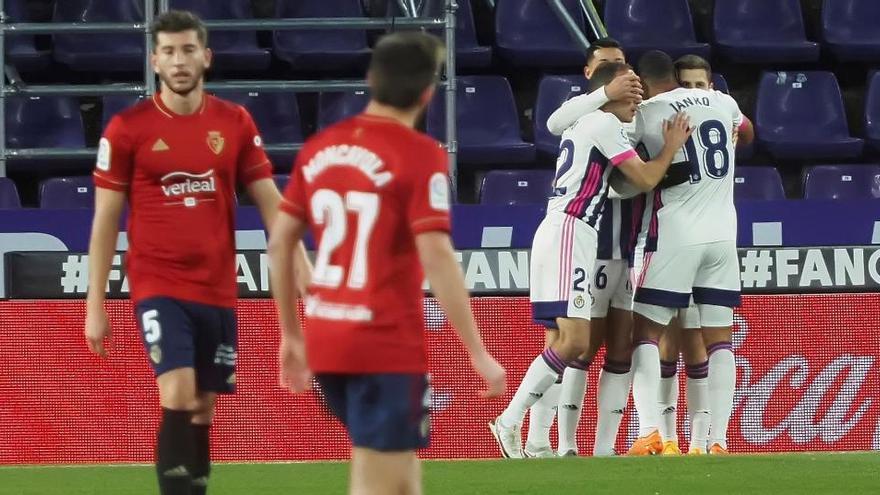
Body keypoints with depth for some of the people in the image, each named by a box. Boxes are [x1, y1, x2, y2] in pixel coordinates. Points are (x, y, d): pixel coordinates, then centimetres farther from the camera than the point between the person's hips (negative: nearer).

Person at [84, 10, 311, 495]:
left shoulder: (235, 123, 4)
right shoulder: (127, 128, -4)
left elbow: (270, 203, 8)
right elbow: (105, 221, 0)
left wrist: (303, 270, -3)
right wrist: (95, 305, -2)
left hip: (217, 289, 4)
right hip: (158, 287, -4)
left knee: (202, 410, 9)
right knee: (178, 399, -19)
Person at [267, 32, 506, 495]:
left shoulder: (320, 147, 8)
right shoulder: (420, 155, -10)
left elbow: (280, 242, 12)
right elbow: (436, 258, -17)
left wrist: (291, 334, 21)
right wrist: (479, 354, -13)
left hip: (325, 341, 7)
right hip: (387, 345, -7)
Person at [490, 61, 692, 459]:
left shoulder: (581, 124, 25)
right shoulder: (604, 124, -6)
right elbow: (645, 179, -8)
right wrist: (671, 147, 7)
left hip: (562, 237, 11)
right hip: (568, 234, -11)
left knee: (569, 342, 7)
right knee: (574, 341, -17)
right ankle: (509, 423, -20)